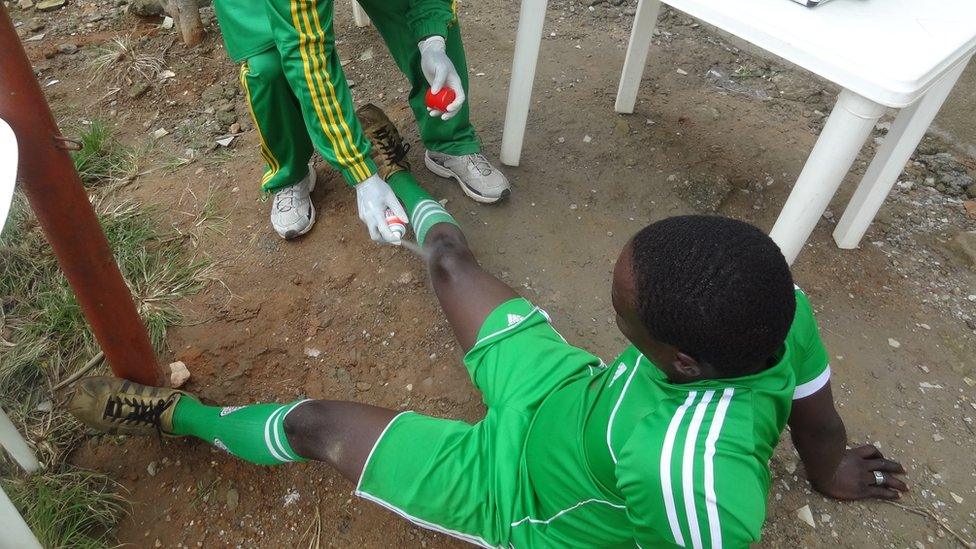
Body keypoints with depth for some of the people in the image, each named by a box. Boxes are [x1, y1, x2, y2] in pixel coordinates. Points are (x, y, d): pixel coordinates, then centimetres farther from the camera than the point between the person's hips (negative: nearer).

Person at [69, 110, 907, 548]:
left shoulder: (683, 467, -48)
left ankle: (176, 415, 36)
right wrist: (829, 470, 13)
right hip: (570, 395, 6)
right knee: (449, 257, 19)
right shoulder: (779, 302, -28)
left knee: (313, 425, 3)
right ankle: (396, 182, 55)